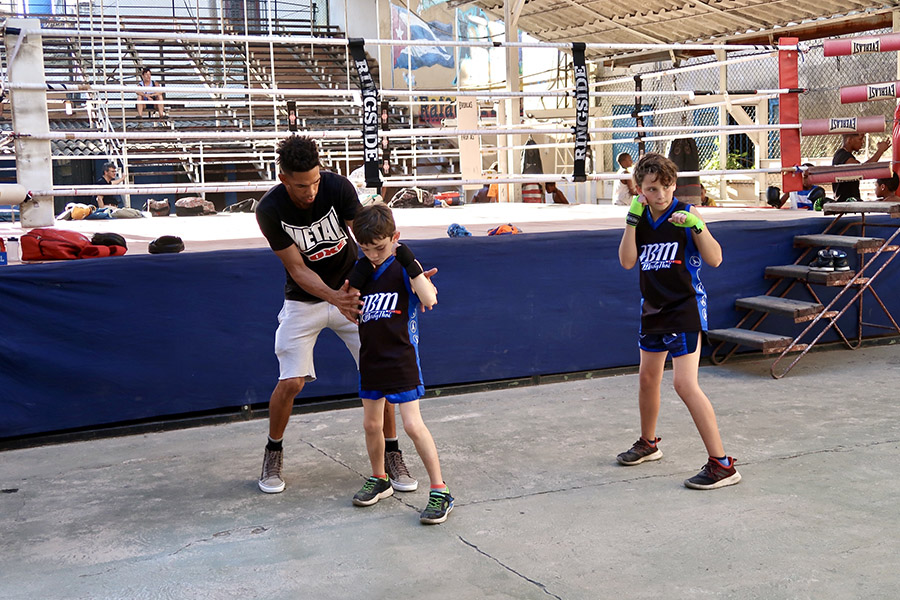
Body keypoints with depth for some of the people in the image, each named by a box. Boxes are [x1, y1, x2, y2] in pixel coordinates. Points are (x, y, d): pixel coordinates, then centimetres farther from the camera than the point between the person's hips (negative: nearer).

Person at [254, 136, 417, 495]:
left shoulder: (338, 188, -22)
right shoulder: (270, 210, -22)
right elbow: (298, 268, -19)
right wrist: (334, 298, -36)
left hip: (351, 292, 1)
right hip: (304, 300, -1)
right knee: (291, 382, -7)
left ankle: (392, 453, 14)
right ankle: (273, 452, 20)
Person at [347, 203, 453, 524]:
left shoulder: (403, 268, -12)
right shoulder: (362, 270, 6)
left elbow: (429, 299, -28)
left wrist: (410, 262, -34)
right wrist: (354, 284, -6)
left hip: (402, 359, -7)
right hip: (371, 359, 7)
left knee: (413, 425, -11)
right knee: (371, 424, 15)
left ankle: (440, 491, -3)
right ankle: (379, 480, 36)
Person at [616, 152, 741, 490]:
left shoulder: (685, 215, -12)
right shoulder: (642, 218, 4)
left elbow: (715, 259, -18)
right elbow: (627, 262, -7)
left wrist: (696, 226, -32)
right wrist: (632, 221, -14)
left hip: (685, 309, -7)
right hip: (653, 308, 7)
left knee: (685, 385, -16)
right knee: (648, 378, 20)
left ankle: (722, 465, -10)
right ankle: (648, 443, 43)